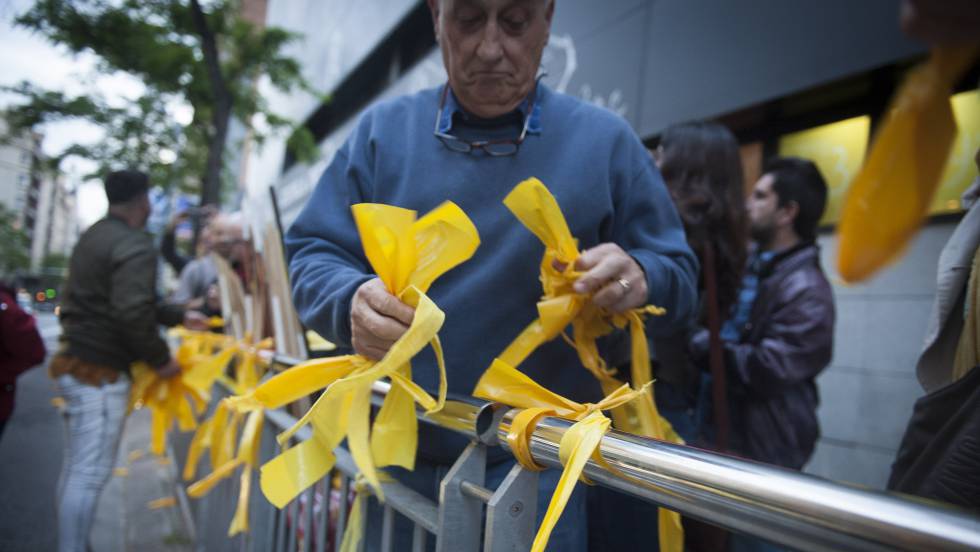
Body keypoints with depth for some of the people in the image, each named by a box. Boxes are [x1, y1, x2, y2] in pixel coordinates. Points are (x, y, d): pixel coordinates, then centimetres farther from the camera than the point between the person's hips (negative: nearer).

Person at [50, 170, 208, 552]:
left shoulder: (95, 236, 15)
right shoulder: (135, 244, -16)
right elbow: (133, 313, -27)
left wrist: (179, 316, 26)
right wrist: (160, 359, -14)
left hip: (77, 362, 10)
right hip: (100, 371, -10)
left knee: (76, 468, 18)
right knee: (89, 473, -5)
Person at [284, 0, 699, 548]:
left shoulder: (607, 140, -2)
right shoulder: (383, 129, 1)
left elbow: (680, 277, 2)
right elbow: (310, 257, 1)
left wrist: (639, 278, -23)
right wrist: (352, 301, -22)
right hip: (400, 459, 2)